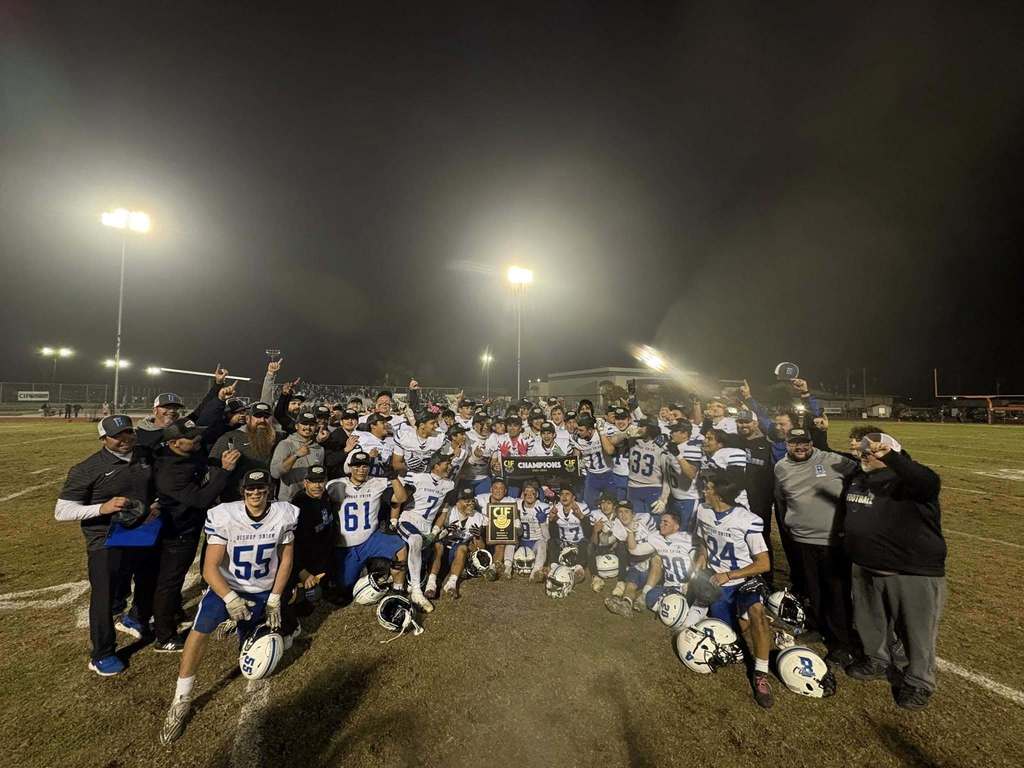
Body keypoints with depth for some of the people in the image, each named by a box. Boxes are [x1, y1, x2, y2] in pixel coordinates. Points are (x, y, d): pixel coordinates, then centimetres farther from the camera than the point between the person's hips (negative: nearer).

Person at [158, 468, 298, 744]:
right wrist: (230, 599, -32)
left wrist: (274, 600, -6)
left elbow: (286, 559, -8)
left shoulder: (284, 515, -20)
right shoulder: (224, 516, -24)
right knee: (199, 631, -25)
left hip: (262, 591, 1)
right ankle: (181, 702, -2)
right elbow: (210, 568, -19)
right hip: (227, 586, 0)